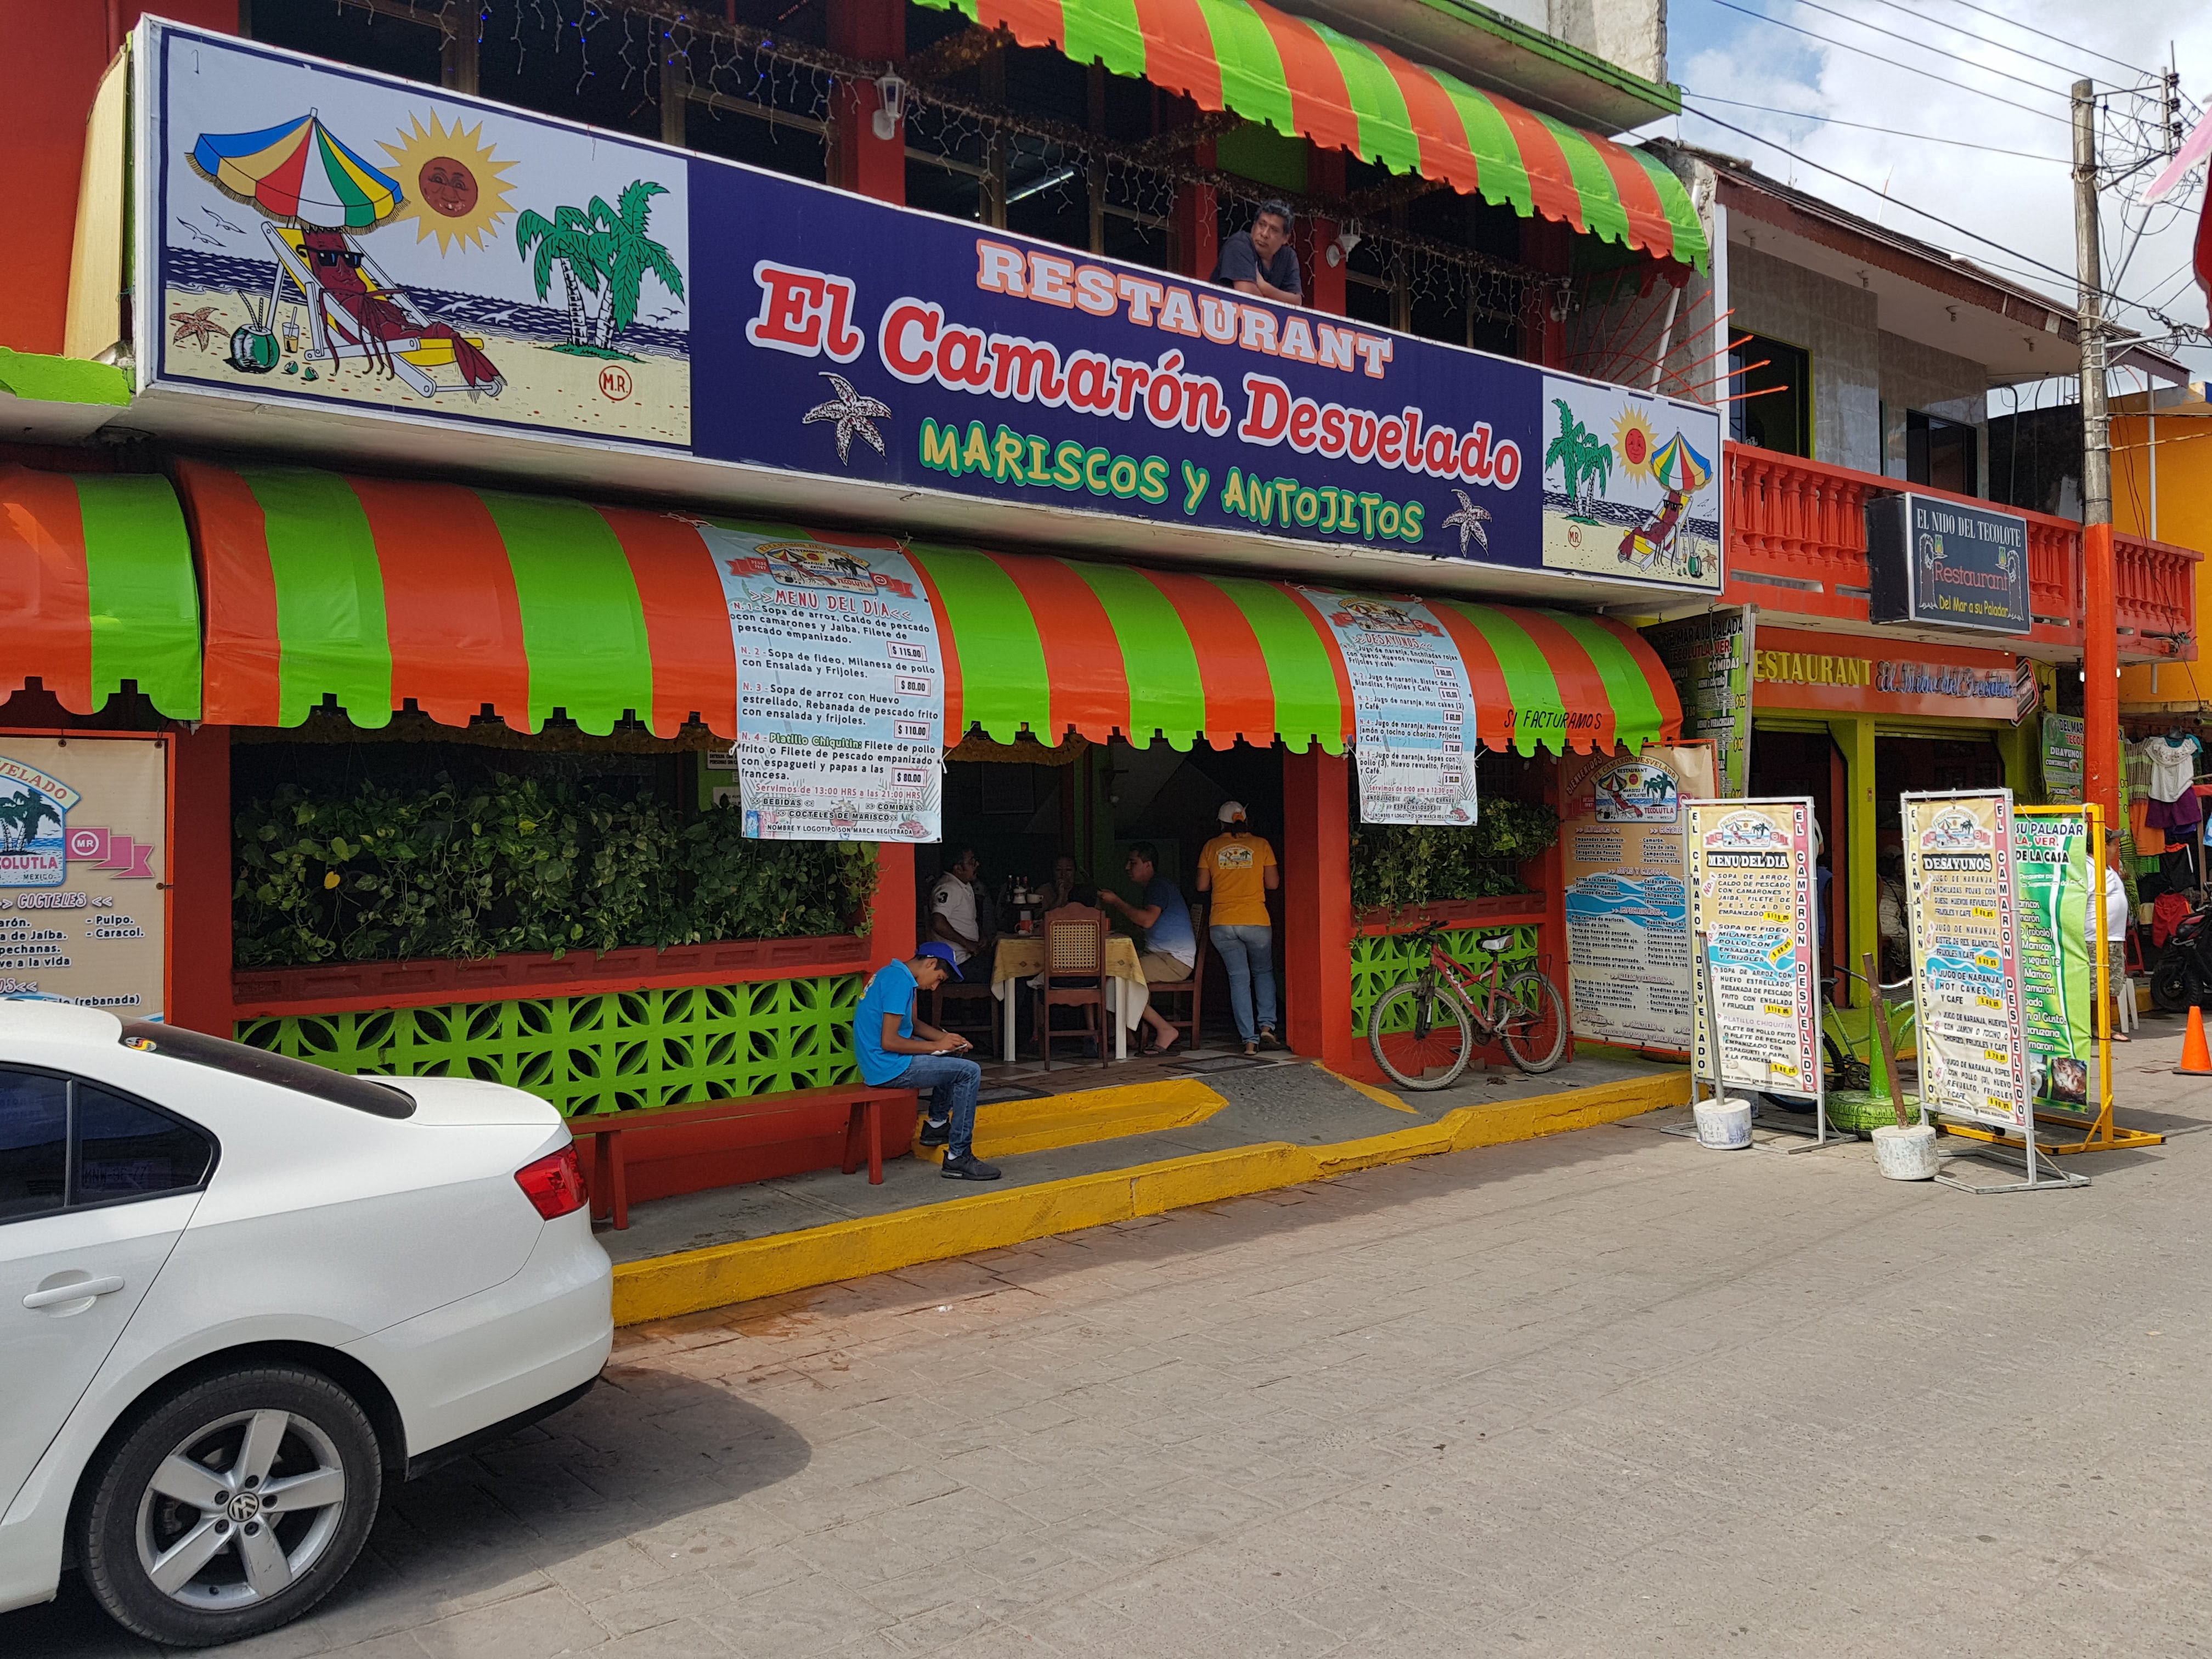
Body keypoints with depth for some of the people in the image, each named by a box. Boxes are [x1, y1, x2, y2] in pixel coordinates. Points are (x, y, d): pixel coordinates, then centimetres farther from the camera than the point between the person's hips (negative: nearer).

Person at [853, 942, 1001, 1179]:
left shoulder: (895, 973, 13)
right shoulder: (899, 981, -19)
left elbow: (911, 1024, 23)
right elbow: (889, 1041, -24)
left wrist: (946, 1038, 8)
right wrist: (937, 1045, -14)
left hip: (879, 1060, 11)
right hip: (888, 1068, -11)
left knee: (955, 1056, 25)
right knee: (969, 1072, -13)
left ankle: (937, 1124, 30)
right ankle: (958, 1158, -11)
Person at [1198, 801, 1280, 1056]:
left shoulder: (1211, 847, 5)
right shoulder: (1261, 845, 2)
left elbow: (1202, 886, 6)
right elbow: (1273, 884, 2)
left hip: (1222, 924, 1)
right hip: (1256, 921, -1)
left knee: (1239, 978, 5)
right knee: (1264, 973, 19)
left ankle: (1249, 1040, 1)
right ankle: (1266, 1026, 3)